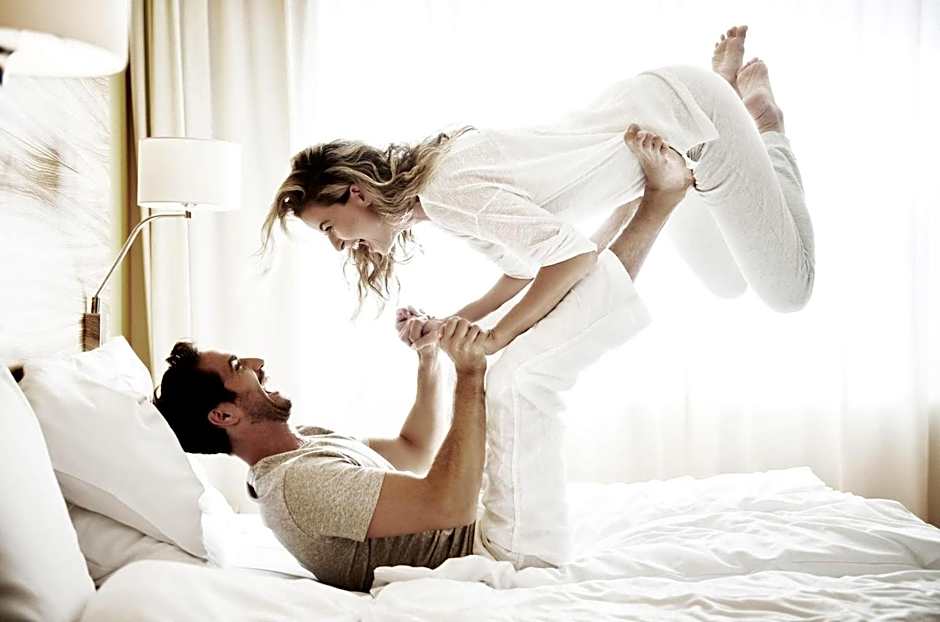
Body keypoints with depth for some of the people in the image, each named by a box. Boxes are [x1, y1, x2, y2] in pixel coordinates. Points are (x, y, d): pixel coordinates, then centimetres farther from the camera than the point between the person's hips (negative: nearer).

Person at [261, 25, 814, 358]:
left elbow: (574, 255, -33)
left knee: (788, 291, 0)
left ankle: (763, 120, 12)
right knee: (725, 280, 25)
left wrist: (492, 341, -23)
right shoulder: (428, 190, -2)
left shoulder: (447, 192, -30)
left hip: (683, 112, -7)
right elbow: (525, 268, 6)